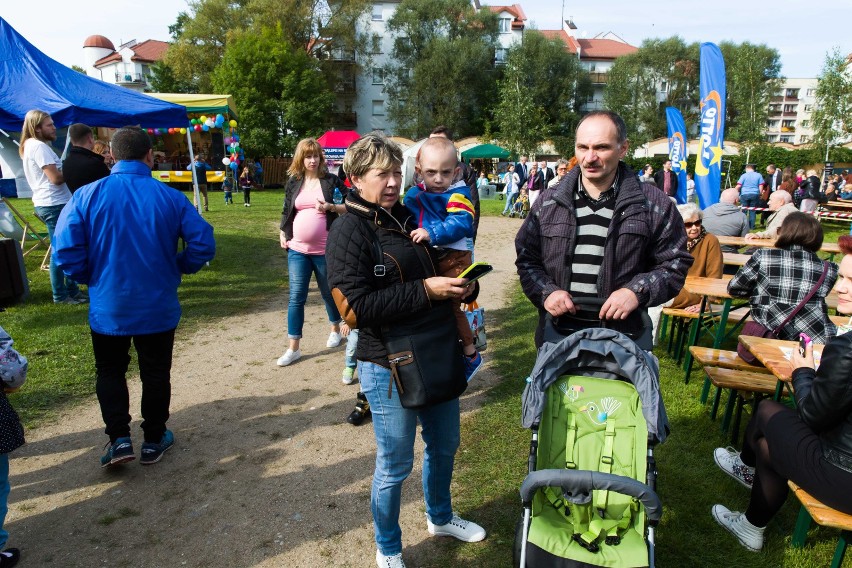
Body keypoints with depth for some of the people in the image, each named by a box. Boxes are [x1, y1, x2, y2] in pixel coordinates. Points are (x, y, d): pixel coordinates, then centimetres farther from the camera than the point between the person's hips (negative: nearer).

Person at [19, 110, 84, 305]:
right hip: (54, 205, -10)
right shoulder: (39, 147, -14)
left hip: (47, 203, 10)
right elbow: (56, 178, -20)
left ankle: (71, 290, 22)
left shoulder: (30, 146, 18)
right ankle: (60, 295, 3)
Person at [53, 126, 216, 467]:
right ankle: (154, 441, 27)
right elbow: (203, 244, -12)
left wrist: (91, 278, 5)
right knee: (155, 373, 15)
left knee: (110, 371, 21)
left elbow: (66, 250, -13)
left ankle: (119, 439, 14)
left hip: (107, 307, 0)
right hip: (158, 307, 0)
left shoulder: (87, 195, -9)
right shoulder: (170, 197, -9)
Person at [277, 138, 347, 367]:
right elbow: (286, 212, 17)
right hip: (297, 249, 2)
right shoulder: (293, 183, 7)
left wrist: (331, 207, -18)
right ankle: (293, 348, 8)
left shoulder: (331, 180, -1)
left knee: (329, 292, 13)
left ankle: (335, 330, 39)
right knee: (296, 297, 1)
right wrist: (282, 235, 6)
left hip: (325, 249, -2)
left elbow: (351, 207, -3)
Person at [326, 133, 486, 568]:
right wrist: (424, 290, -25)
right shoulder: (349, 232, -14)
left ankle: (440, 517, 50)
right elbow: (355, 308, -24)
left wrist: (456, 285, 0)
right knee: (395, 464, 9)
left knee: (444, 445, 23)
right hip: (388, 367, -7)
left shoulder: (409, 218, 7)